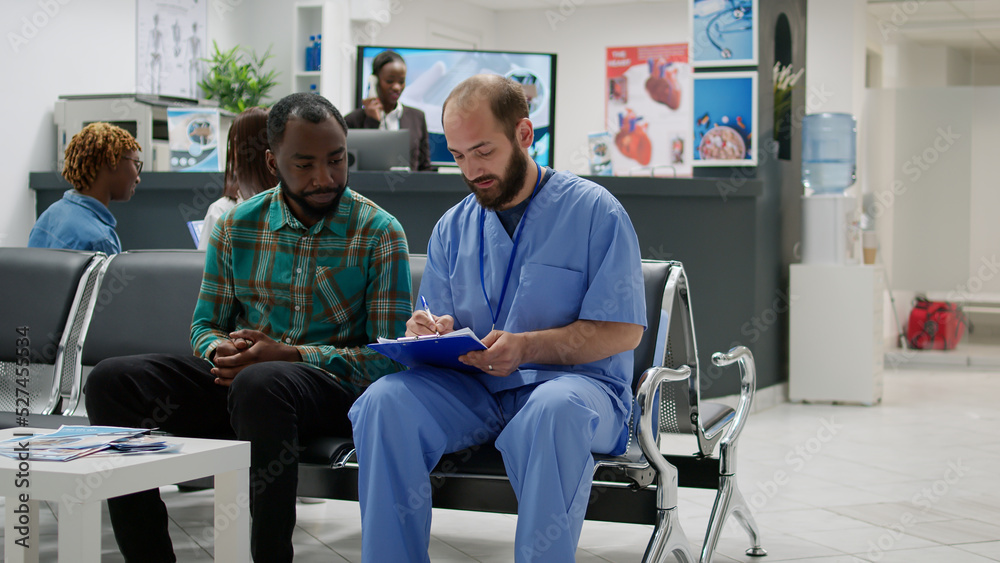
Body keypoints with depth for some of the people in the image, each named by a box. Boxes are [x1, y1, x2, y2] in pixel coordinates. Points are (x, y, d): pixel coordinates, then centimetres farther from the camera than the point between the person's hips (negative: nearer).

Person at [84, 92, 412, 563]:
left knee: (259, 384, -39)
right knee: (110, 381, -17)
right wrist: (220, 351, -9)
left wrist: (290, 355, -18)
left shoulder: (380, 233, -2)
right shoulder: (237, 227, 10)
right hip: (234, 380, 5)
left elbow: (389, 357, -6)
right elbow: (205, 325, 17)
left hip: (331, 387, -4)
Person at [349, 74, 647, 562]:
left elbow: (623, 331, -7)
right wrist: (433, 334, -10)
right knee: (385, 402, -25)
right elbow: (440, 328, 17)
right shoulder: (452, 228, 15)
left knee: (553, 411, -40)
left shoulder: (595, 211, -1)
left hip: (575, 381, -4)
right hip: (472, 388, 4)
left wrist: (525, 347, -19)